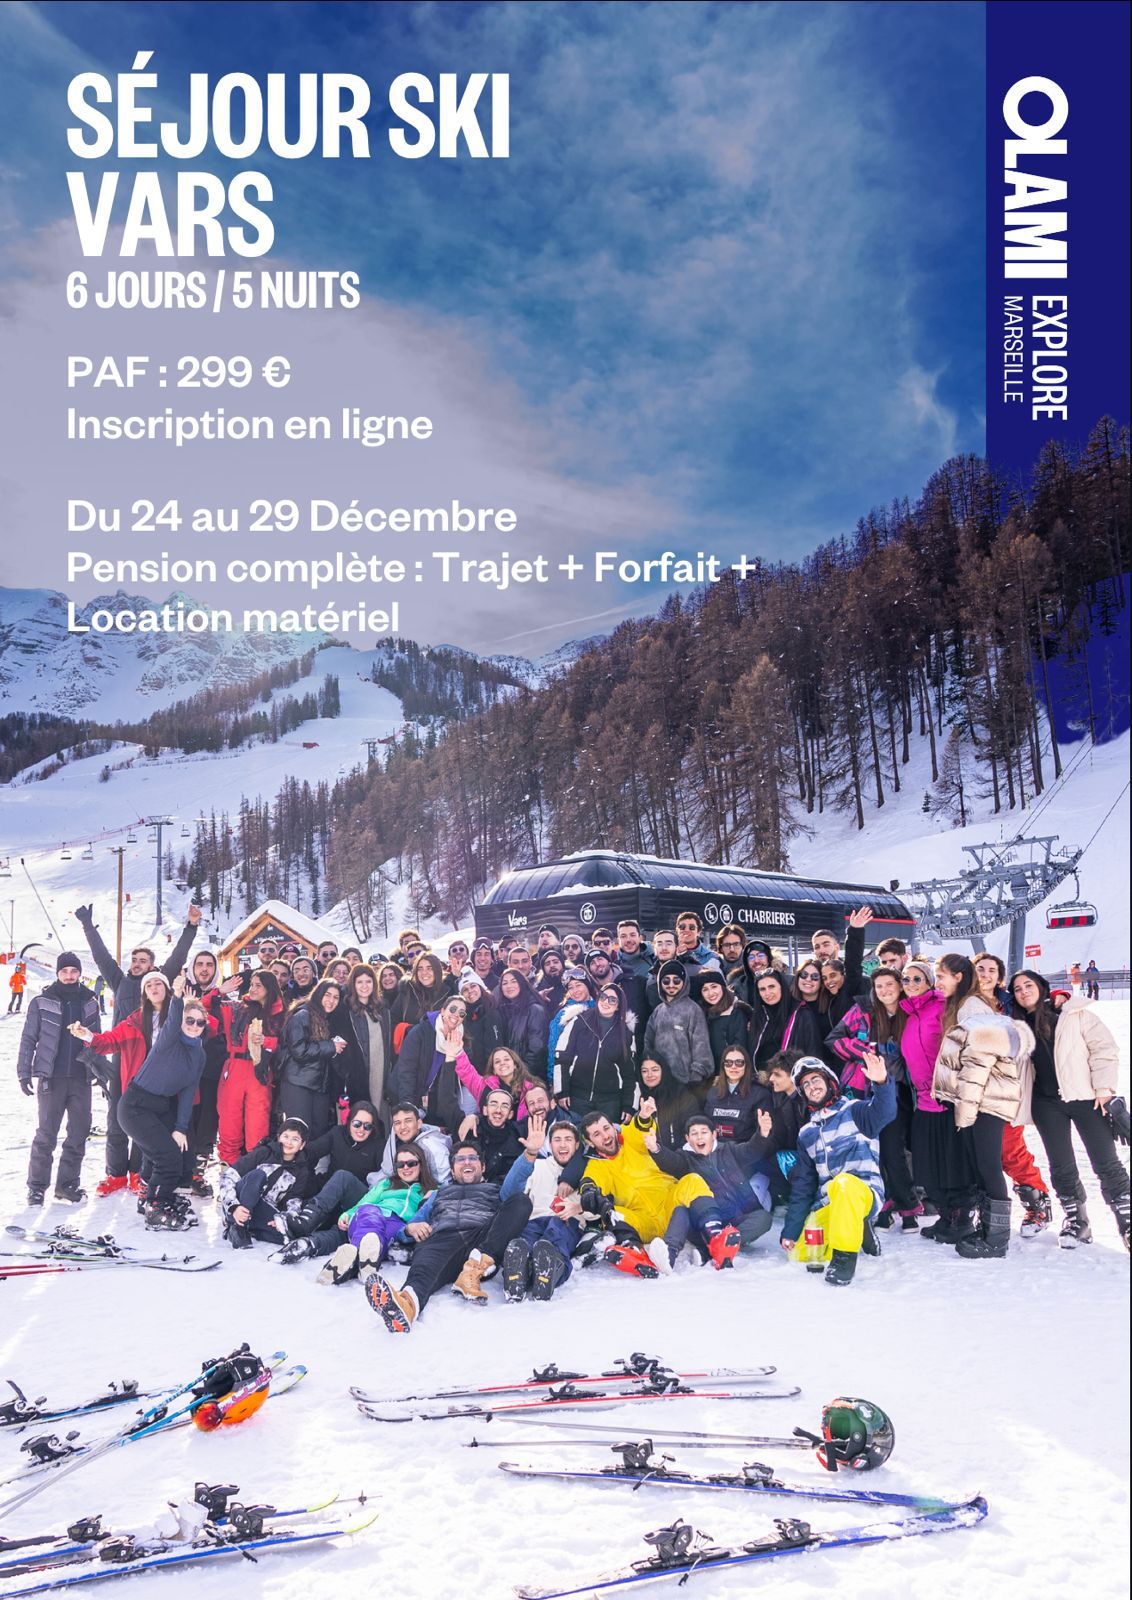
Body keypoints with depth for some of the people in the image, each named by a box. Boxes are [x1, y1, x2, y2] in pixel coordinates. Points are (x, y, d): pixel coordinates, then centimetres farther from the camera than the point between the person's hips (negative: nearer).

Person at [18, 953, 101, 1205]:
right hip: (51, 1078, -3)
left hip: (81, 1078, 3)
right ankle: (37, 1186, 6)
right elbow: (28, 1039, 1)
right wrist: (24, 1073, -5)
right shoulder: (42, 1002, 0)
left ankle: (67, 1184, 14)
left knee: (79, 1132, 4)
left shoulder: (89, 1003, 10)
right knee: (47, 1134, -3)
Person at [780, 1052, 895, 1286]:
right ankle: (858, 1234, 12)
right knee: (799, 1254, -11)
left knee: (843, 1183, -38)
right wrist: (790, 1231, 10)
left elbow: (883, 1113, -22)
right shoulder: (807, 1134, 19)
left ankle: (845, 1254, -27)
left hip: (864, 1194, -6)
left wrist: (882, 1083, -42)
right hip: (826, 1206, 6)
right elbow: (802, 1187, 18)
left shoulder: (854, 1111, 3)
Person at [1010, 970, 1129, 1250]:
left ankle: (1125, 1223, 6)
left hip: (1086, 1098, -4)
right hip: (1047, 1103, 4)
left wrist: (1104, 1088, -12)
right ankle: (1076, 1221, 20)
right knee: (1061, 1167, 6)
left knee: (1107, 1164, -3)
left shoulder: (1074, 1014, -2)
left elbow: (1104, 1048, -5)